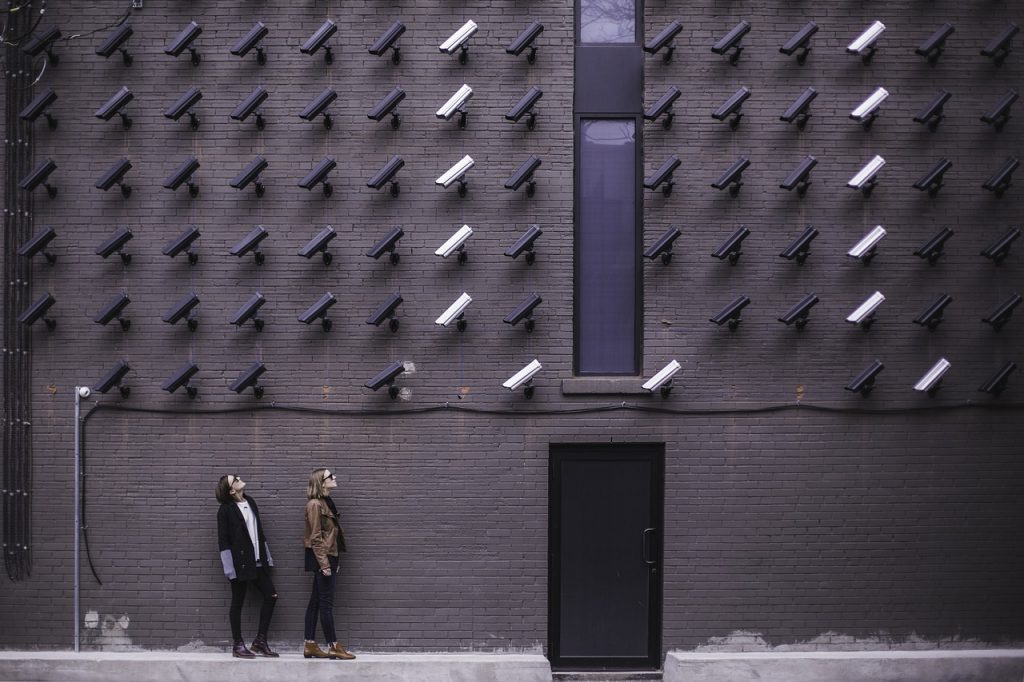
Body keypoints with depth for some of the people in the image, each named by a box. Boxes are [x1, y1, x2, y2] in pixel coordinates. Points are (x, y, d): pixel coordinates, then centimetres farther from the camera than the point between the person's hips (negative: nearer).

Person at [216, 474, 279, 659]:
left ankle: (260, 641, 13)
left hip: (257, 561, 7)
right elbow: (223, 540, -10)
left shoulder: (250, 502, 11)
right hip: (240, 563, -7)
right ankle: (238, 645, 10)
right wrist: (229, 566, -15)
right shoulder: (226, 510, -9)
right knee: (237, 603, 2)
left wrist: (266, 557, 15)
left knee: (271, 596, 4)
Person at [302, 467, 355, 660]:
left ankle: (310, 646, 12)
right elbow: (316, 537, -17)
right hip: (322, 557, -10)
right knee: (326, 603, -6)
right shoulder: (315, 504, -13)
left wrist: (333, 562, 17)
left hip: (328, 557, 10)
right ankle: (333, 647, -4)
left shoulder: (326, 503, 15)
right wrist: (324, 563, -20)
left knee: (316, 602, 10)